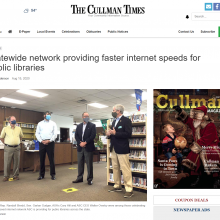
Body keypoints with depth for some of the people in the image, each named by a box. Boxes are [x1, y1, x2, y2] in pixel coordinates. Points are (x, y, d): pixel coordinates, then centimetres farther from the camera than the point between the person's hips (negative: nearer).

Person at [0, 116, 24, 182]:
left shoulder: (19, 129, 8)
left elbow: (21, 136, 21)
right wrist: (6, 143, 6)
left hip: (17, 148, 2)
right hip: (8, 148, -2)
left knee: (16, 163, 5)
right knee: (7, 163, 2)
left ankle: (16, 176, 16)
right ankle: (6, 176, 13)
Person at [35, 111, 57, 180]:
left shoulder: (53, 123, 7)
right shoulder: (40, 123, 11)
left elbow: (55, 133, 0)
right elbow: (37, 133, 6)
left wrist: (49, 141, -11)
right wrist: (41, 141, -8)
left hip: (50, 142, -1)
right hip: (42, 143, 2)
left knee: (51, 159, 0)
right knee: (41, 159, 6)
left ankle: (53, 174, 9)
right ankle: (41, 174, 17)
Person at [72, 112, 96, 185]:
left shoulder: (92, 125, 1)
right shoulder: (78, 126, 14)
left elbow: (93, 136, -9)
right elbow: (76, 135, 7)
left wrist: (85, 142, -15)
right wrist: (80, 142, -9)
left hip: (88, 147, -4)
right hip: (80, 147, 4)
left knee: (89, 164, 1)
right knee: (80, 163, 10)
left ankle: (90, 179, 10)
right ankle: (80, 178, 21)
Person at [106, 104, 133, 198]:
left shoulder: (126, 120, -8)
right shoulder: (114, 121, 18)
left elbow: (128, 134, -18)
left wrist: (115, 133, -22)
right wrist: (109, 134, 0)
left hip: (122, 149, -8)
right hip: (114, 148, 9)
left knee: (125, 169, -6)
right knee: (115, 168, 14)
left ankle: (129, 190, 2)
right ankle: (117, 186, 26)